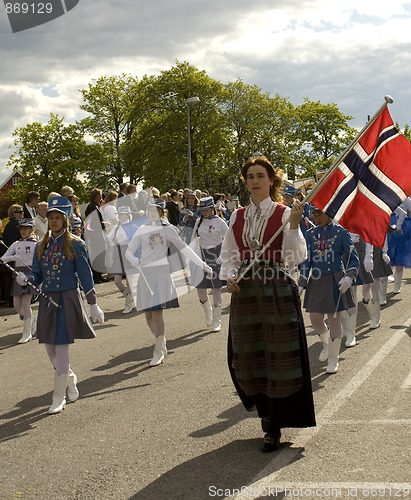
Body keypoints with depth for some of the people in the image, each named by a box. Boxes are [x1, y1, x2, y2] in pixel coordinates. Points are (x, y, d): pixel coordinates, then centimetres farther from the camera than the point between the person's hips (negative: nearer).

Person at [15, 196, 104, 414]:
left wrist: (93, 305, -4)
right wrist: (25, 279, -12)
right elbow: (38, 276, 11)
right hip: (47, 300, 5)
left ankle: (59, 397, 6)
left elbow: (86, 276, -3)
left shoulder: (75, 245, -4)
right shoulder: (42, 246, 9)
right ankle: (70, 379, 37)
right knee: (50, 348, 9)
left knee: (61, 348, -7)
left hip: (68, 300, -5)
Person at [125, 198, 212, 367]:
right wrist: (134, 260, -12)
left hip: (160, 272, -4)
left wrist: (202, 265, 3)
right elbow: (128, 250, 11)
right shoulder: (142, 229, 12)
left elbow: (184, 248, 5)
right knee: (148, 314, 3)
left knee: (157, 312, -11)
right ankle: (162, 345, 22)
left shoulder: (167, 228, 4)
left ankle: (158, 352, -3)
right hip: (144, 273, 4)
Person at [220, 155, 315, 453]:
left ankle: (275, 427, 9)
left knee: (278, 356, -2)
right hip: (245, 291, 4)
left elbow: (295, 257, -10)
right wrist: (229, 276, -5)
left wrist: (293, 225, -21)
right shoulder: (238, 217, 10)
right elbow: (229, 253, 14)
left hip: (278, 291, -4)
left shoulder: (284, 214, -2)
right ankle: (265, 411, 33)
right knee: (249, 356, 9)